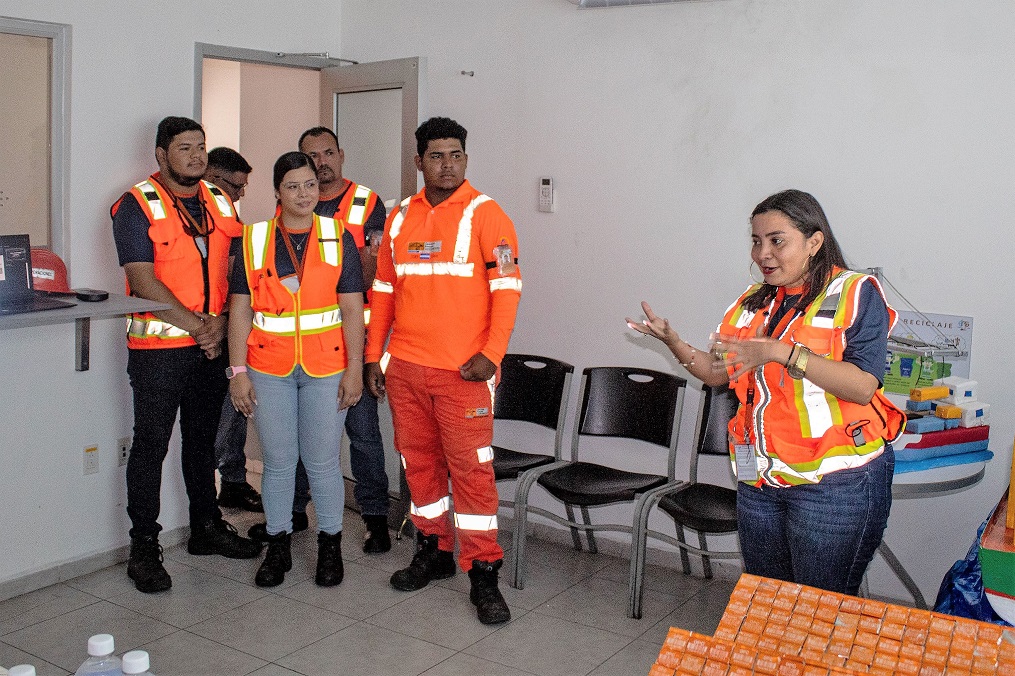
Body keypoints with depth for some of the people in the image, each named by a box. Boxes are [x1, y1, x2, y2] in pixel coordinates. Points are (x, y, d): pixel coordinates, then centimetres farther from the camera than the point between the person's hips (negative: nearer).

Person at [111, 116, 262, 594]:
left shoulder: (219, 202, 10)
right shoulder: (137, 206, -7)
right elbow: (144, 282, -14)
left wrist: (220, 324, -6)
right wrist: (198, 326, -14)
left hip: (212, 345, 5)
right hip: (159, 348, -5)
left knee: (202, 439, 16)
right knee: (151, 444, 1)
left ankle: (206, 527, 29)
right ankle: (144, 548, 10)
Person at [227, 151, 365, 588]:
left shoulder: (338, 237, 2)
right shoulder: (253, 240, 4)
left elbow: (352, 307, 0)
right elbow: (241, 309, 2)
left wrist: (354, 368, -6)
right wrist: (238, 371, -3)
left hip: (325, 367, -1)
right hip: (269, 368, 1)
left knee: (322, 461, 5)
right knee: (278, 461, 8)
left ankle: (330, 546, 22)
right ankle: (278, 547, 24)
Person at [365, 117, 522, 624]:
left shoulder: (484, 214, -4)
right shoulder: (400, 218, 11)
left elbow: (507, 287, -9)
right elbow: (384, 289, 15)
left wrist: (491, 354, -17)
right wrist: (374, 354, 11)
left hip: (463, 371, -5)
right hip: (404, 366, 5)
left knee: (471, 468, -3)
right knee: (418, 461, 13)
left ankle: (484, 574, 6)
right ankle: (434, 552, 29)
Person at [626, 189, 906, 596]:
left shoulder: (855, 294, -8)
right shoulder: (754, 303, 11)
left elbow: (863, 386, -20)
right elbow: (717, 373, 11)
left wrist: (781, 352, -29)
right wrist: (673, 341, -7)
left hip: (836, 485, -6)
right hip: (759, 480, 6)